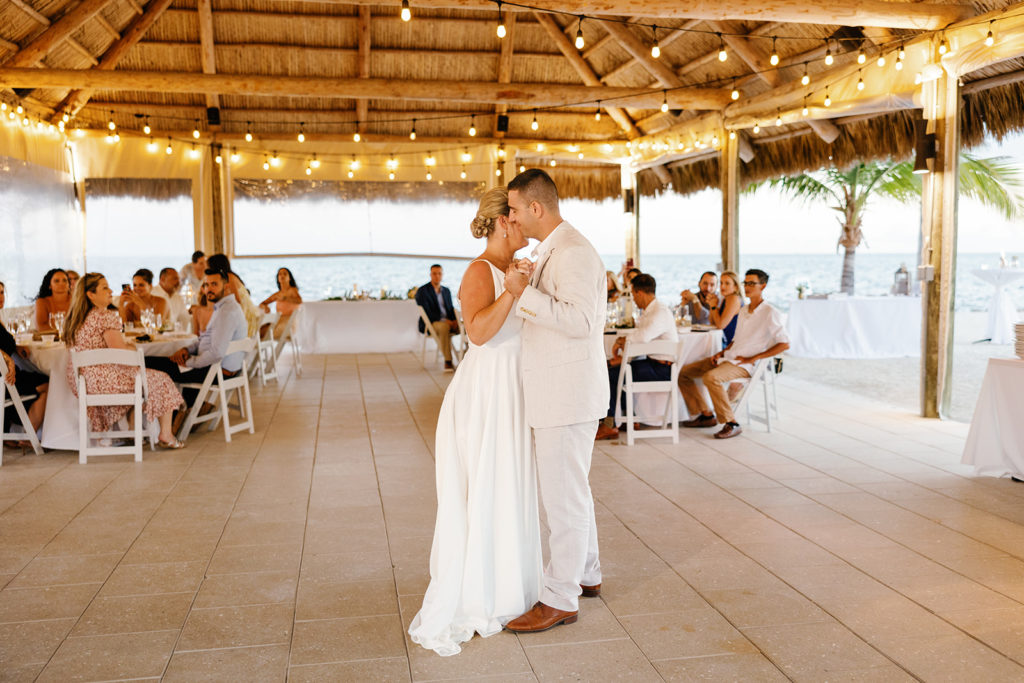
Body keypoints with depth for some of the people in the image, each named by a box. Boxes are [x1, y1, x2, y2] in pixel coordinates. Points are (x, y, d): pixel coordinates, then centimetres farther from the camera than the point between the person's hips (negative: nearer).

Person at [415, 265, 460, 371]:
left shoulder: (446, 291, 17)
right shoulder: (422, 291, -3)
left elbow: (451, 309, 16)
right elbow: (426, 312, -13)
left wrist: (454, 320, -7)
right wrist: (443, 320, -22)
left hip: (447, 322, 6)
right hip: (430, 324, -6)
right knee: (444, 327, -40)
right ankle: (448, 361, -38)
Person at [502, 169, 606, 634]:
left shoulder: (573, 251, -17)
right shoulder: (551, 251, 16)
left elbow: (581, 320, -27)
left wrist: (525, 294, -26)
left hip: (569, 394, -11)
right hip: (554, 392, 11)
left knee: (564, 495, -2)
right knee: (571, 488, 20)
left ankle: (560, 599, 9)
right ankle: (585, 574, 35)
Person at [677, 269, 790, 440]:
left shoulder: (770, 313, -7)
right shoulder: (743, 310, 18)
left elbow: (784, 343, -15)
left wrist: (752, 358, -16)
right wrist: (721, 353, 7)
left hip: (745, 364, -9)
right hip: (728, 357, 9)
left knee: (711, 377, -36)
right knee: (683, 372, 1)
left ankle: (731, 424, -24)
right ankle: (706, 415, 6)